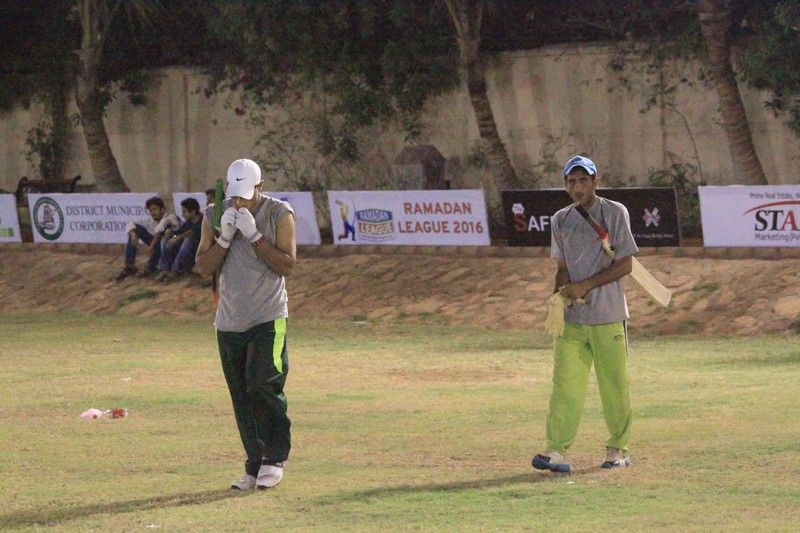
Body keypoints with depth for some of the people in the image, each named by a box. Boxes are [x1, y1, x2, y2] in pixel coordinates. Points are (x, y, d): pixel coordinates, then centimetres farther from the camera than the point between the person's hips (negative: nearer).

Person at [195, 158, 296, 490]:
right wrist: (225, 237, -14)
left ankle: (275, 457, -2)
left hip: (268, 319, -4)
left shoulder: (279, 214, -4)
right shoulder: (215, 215, 5)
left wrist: (254, 235, -19)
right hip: (229, 322, 4)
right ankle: (255, 466, 12)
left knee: (262, 384, -17)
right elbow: (203, 267, 1)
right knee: (241, 398, 4)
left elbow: (287, 264, -11)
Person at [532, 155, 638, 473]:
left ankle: (618, 449, 13)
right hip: (572, 316, 4)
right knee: (565, 383, -5)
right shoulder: (561, 220, 12)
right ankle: (557, 449, -9)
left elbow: (625, 265, -6)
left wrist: (585, 285, -13)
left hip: (608, 316, -4)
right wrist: (561, 293, -5)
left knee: (614, 384, 2)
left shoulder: (614, 213, -3)